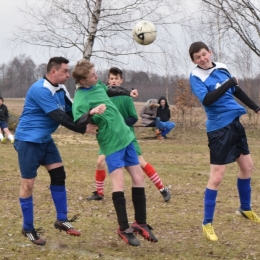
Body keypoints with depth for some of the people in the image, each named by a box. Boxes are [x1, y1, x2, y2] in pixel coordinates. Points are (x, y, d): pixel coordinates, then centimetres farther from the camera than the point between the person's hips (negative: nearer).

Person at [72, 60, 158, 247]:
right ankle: (124, 228, -5)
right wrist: (91, 115, -47)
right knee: (118, 181, -15)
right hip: (111, 143, -7)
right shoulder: (81, 99, -18)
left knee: (139, 178, 6)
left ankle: (141, 223, 17)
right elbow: (78, 124, -31)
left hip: (126, 136, 8)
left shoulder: (99, 86, 4)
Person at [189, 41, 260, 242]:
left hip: (235, 123, 7)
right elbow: (206, 99, -27)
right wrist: (228, 84, -28)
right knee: (216, 177, -10)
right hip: (219, 128, -7)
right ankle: (207, 223, 0)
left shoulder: (221, 68, 8)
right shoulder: (196, 76, -11)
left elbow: (236, 91, 22)